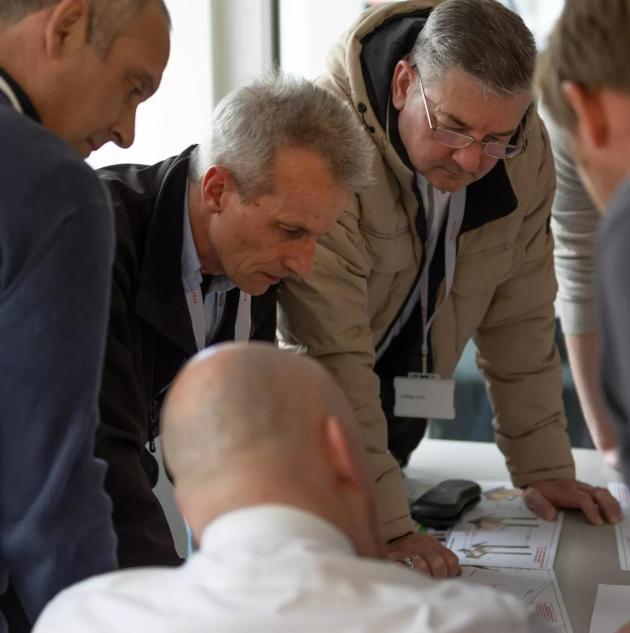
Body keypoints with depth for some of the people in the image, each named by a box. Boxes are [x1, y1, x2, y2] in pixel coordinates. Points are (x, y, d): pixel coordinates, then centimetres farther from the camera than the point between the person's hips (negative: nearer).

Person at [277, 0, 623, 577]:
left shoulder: (525, 151, -13)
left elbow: (520, 316, -3)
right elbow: (331, 352, -34)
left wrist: (545, 471, -3)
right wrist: (386, 525, -35)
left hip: (400, 405, 5)